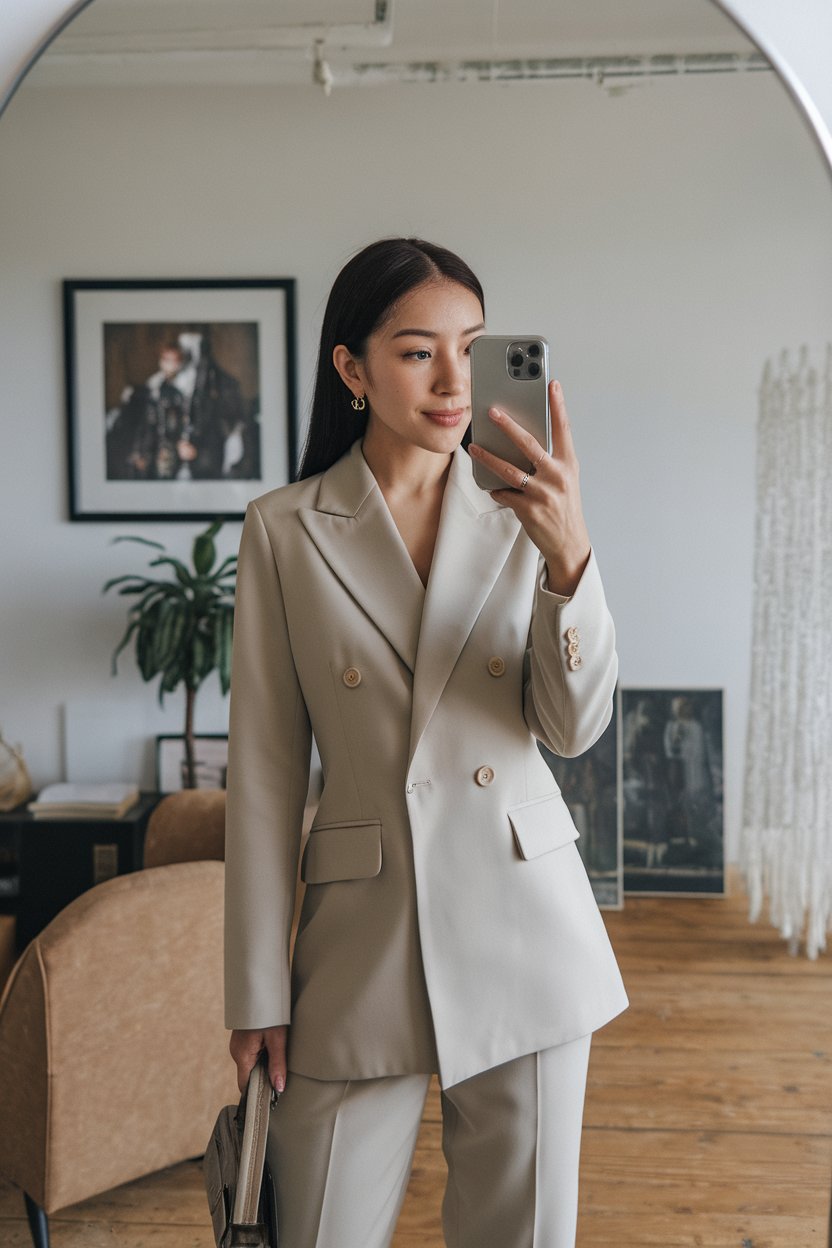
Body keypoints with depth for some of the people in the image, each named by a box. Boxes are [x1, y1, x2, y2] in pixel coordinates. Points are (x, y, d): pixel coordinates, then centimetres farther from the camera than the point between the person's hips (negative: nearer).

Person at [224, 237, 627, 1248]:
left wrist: (569, 558, -23)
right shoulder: (283, 531, -3)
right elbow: (265, 766, -3)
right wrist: (257, 987, -2)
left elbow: (574, 727, -5)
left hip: (527, 922, 2)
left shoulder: (519, 517, 2)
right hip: (364, 934, -1)